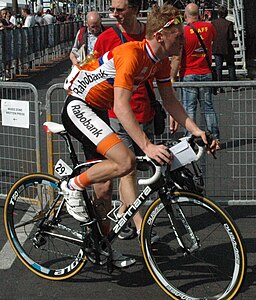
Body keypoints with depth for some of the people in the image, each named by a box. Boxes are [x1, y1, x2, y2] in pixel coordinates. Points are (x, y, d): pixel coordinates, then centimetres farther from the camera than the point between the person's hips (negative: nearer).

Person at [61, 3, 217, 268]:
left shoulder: (160, 61, 0)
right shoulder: (131, 54, -27)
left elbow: (170, 101, 8)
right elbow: (121, 107, -34)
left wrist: (195, 130, -5)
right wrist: (147, 146, -41)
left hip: (96, 111, 9)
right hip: (78, 107, -9)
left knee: (104, 181, 12)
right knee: (125, 161, -26)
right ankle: (74, 187, -4)